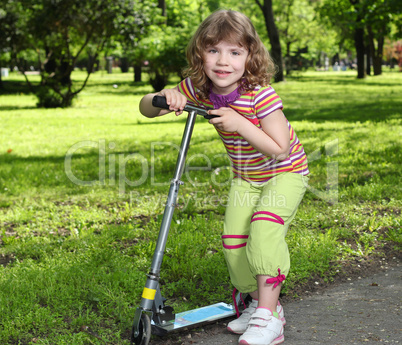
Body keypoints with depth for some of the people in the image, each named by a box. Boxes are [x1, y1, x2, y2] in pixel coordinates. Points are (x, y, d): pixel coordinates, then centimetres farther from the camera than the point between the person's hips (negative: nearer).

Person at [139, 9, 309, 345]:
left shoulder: (261, 95, -30)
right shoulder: (198, 89, -14)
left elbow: (279, 148, -29)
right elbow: (145, 108, -8)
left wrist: (239, 123, -37)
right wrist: (164, 98, -30)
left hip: (286, 171, -6)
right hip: (245, 177, 6)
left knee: (265, 226, -27)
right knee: (233, 239, -5)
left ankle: (268, 318, -19)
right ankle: (258, 302, 18)